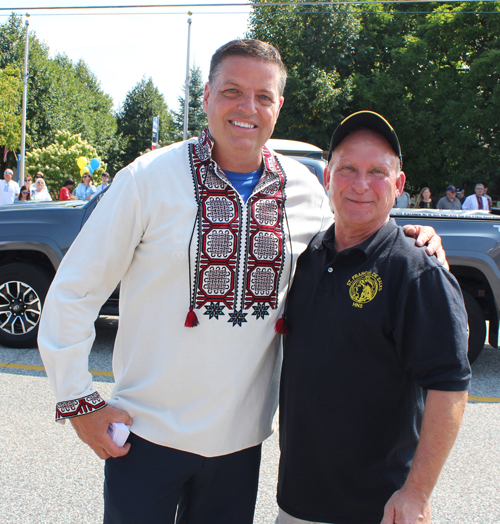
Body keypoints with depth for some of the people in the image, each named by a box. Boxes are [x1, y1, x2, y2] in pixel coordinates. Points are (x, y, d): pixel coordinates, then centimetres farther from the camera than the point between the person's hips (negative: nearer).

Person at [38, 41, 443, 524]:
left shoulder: (304, 188, 0)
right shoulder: (150, 177, -10)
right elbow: (74, 292, -5)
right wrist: (77, 400, -7)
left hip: (241, 437, 3)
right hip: (149, 430, -3)